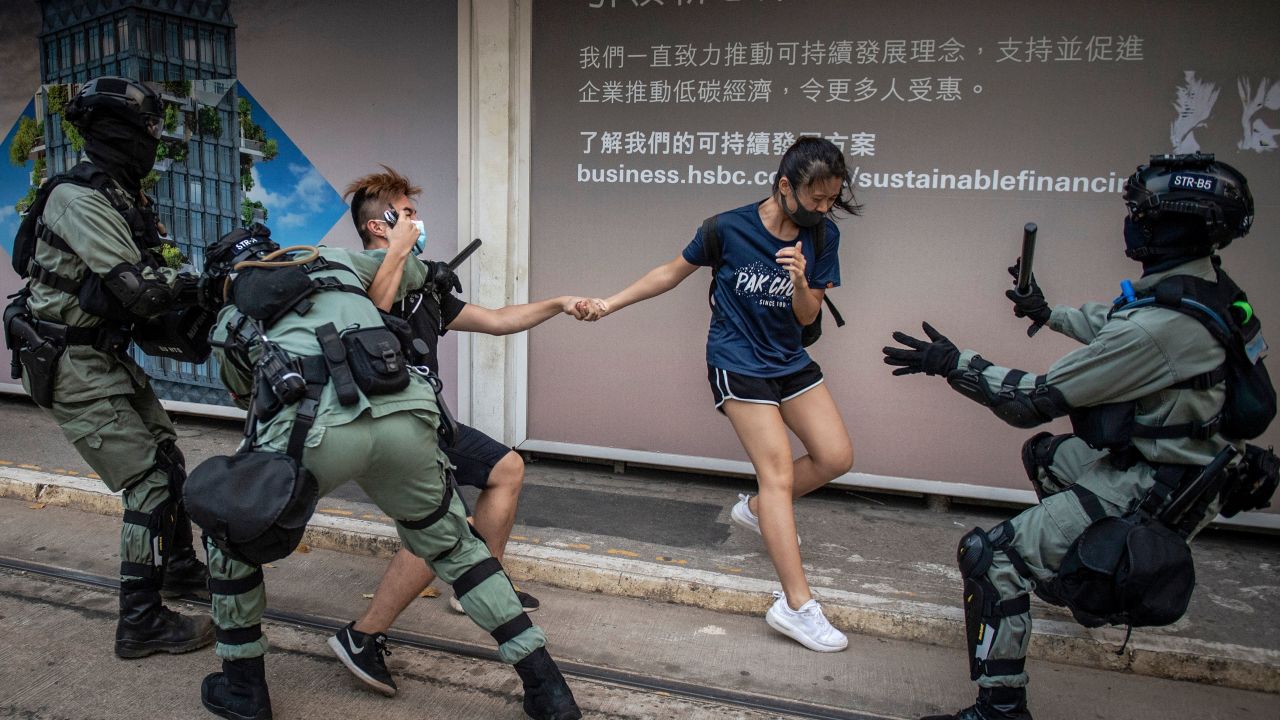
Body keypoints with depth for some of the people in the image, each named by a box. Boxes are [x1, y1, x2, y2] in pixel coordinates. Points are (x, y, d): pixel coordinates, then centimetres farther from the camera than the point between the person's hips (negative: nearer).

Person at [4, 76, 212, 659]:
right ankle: (141, 623, 0)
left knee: (165, 455, 18)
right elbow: (138, 289, -27)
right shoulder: (78, 197, -20)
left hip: (105, 354, 10)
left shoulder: (124, 197, 9)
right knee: (151, 482, -10)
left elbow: (144, 279, 10)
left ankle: (180, 568, 36)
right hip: (71, 365, -10)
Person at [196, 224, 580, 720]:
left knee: (230, 531, 28)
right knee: (453, 545, 24)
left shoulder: (229, 325, 30)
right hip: (405, 417, 3)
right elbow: (411, 275, 45)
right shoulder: (334, 260, 32)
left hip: (316, 427, -2)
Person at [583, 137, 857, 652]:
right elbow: (673, 272, -1)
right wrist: (611, 303, -2)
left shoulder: (823, 236, -5)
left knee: (836, 457, 2)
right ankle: (796, 606, -9)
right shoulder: (728, 228, -16)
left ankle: (758, 509, 28)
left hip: (790, 360, 6)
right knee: (779, 473, -11)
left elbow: (807, 316, -2)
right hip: (738, 364, -6)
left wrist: (801, 282, -24)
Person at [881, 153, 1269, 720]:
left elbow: (1038, 400, -24)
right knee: (1046, 455, 32)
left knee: (992, 557, -13)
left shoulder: (1159, 328, -30)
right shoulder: (1208, 290, -1)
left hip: (1148, 493, -10)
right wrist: (1047, 312, 31)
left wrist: (954, 364, -15)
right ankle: (1089, 582, 46)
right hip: (1177, 465, 10)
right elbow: (1113, 324, 21)